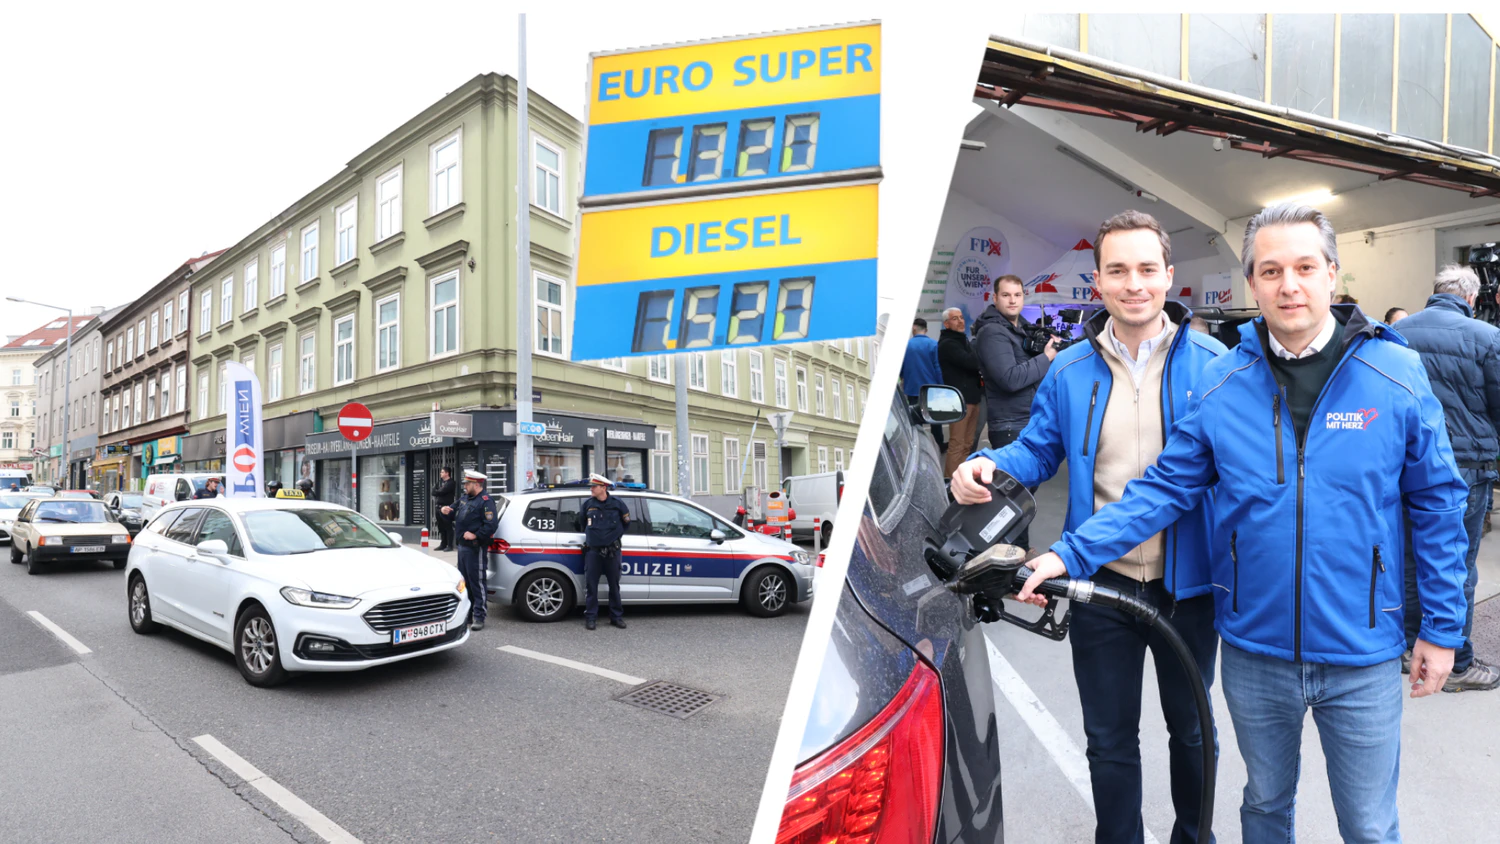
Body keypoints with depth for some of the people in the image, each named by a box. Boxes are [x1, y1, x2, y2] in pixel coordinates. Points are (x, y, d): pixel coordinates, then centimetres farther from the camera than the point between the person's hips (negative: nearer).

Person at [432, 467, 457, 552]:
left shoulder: (450, 483, -8)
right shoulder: (441, 482, 19)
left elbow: (440, 492, -16)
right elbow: (434, 491, 13)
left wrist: (435, 491, 2)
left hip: (446, 507, -8)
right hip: (439, 507, 8)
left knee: (448, 527, -5)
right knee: (441, 527, 11)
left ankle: (450, 545, -3)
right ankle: (443, 544, 19)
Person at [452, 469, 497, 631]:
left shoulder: (485, 501, -14)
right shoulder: (464, 498, 13)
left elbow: (492, 524, -21)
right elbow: (455, 513, 25)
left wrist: (475, 535, -20)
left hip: (475, 548, -10)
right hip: (462, 545, 10)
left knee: (477, 583, -5)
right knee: (464, 582, 16)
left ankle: (479, 617, 0)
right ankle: (467, 614, 27)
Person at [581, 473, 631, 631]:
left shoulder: (617, 504, -2)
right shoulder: (588, 504, 2)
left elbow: (626, 522, 13)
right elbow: (582, 522, 21)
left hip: (612, 551, 0)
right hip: (593, 551, 1)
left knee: (614, 584, 6)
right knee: (590, 585, 0)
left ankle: (616, 616, 15)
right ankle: (590, 617, 9)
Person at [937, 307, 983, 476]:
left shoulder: (962, 340, 22)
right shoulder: (947, 344, -10)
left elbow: (972, 362, 20)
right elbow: (970, 362, -22)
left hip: (971, 397, 10)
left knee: (967, 444, 13)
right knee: (957, 445, -10)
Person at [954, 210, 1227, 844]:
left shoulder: (1210, 363, -6)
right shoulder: (1070, 370, -1)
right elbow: (1038, 450, 4)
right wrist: (988, 468, -18)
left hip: (1187, 583, 0)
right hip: (1100, 585, 1)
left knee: (1190, 727, 23)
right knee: (1110, 739, 16)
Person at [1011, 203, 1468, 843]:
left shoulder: (1397, 376, -8)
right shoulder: (1222, 383, -6)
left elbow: (1436, 502, -1)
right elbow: (1165, 488, -7)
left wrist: (1442, 625, 0)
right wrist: (1071, 554, -17)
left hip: (1360, 656, -1)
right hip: (1254, 649, 1)